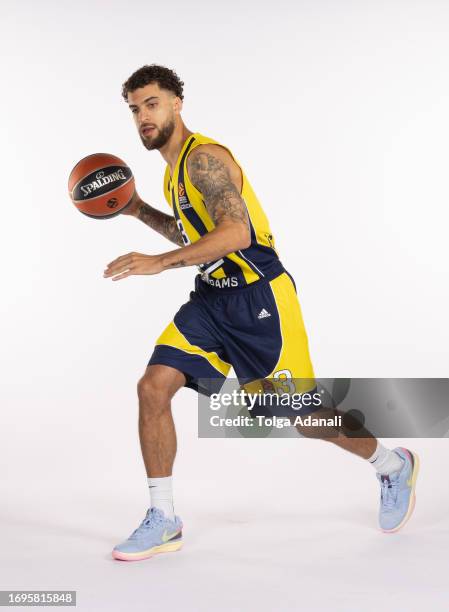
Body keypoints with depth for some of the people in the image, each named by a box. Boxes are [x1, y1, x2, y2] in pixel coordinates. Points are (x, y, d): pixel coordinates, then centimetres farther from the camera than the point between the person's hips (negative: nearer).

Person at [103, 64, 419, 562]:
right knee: (153, 386, -8)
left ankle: (394, 467, 30)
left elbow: (235, 233, -30)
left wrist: (161, 262, -35)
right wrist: (139, 210, 18)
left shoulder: (205, 158, -16)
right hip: (212, 297, 8)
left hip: (259, 297, -8)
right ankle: (163, 520, 3)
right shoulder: (174, 168, 13)